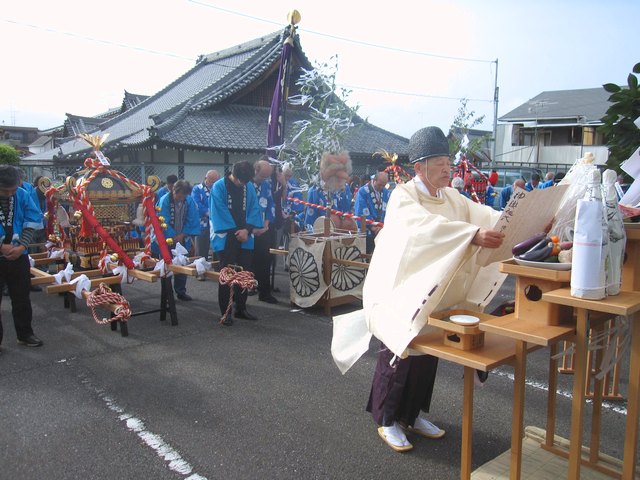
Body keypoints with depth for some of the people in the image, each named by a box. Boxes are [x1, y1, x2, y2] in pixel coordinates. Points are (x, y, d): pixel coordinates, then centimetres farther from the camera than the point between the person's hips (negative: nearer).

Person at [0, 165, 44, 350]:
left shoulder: (23, 195, -5)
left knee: (22, 297, 14)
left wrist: (22, 246, -14)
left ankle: (25, 334, 29)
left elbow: (33, 222, -4)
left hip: (19, 256, 3)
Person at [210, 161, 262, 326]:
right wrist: (236, 231, -13)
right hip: (226, 238, -4)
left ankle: (240, 308, 19)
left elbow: (254, 208, 3)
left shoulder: (249, 187, 5)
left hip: (244, 237, 4)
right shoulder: (219, 187, -7)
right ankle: (225, 312, 5)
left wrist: (247, 229, -12)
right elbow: (220, 212, -11)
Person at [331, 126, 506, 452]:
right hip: (405, 290, -7)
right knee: (400, 353, 1)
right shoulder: (403, 197, -15)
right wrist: (474, 235, -43)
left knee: (427, 355, 13)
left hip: (436, 294, 7)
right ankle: (387, 420, 18)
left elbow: (485, 215, -4)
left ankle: (412, 415, 30)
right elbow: (428, 226, -33)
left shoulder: (452, 198, 8)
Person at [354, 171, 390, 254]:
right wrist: (372, 226, -13)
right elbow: (361, 212, -11)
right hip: (367, 231, -4)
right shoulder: (363, 192, -9)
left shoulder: (386, 193, 6)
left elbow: (386, 211, 7)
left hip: (380, 231, 4)